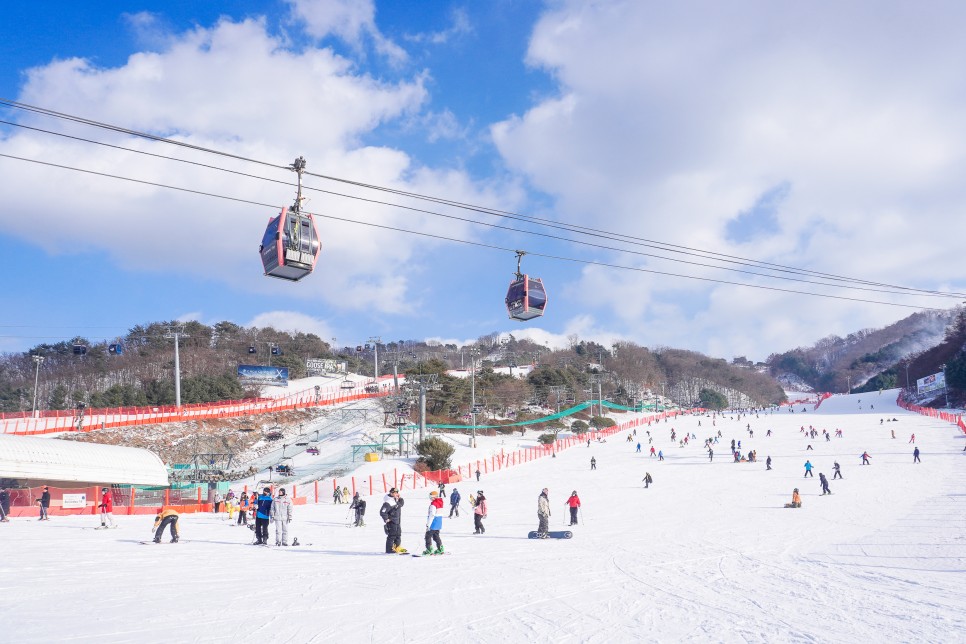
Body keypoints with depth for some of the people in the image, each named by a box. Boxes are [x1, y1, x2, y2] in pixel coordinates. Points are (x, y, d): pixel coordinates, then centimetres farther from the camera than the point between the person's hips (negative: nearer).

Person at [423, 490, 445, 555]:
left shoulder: (433, 504, -19)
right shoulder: (440, 502, 10)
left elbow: (432, 515, -23)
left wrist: (428, 525, -22)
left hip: (433, 522, -9)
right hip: (439, 522, 9)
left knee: (428, 536, 0)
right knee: (436, 536, 18)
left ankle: (429, 550, -2)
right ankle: (440, 549, 17)